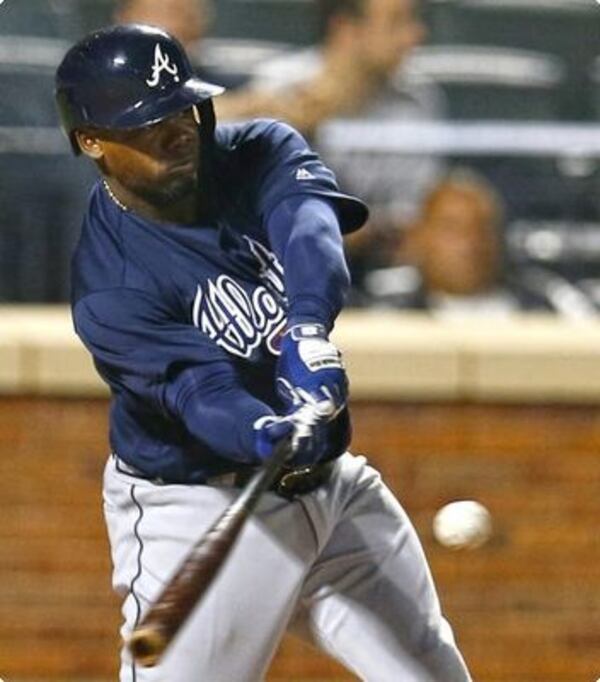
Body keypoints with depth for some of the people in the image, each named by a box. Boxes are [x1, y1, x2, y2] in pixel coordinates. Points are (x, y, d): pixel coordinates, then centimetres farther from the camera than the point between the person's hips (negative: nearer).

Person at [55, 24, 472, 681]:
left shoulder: (260, 154, -6)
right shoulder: (110, 286, -20)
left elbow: (309, 227, -26)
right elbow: (200, 385, -31)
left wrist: (309, 329, -47)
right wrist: (263, 436, -54)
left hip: (334, 482, 6)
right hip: (199, 508, -5)